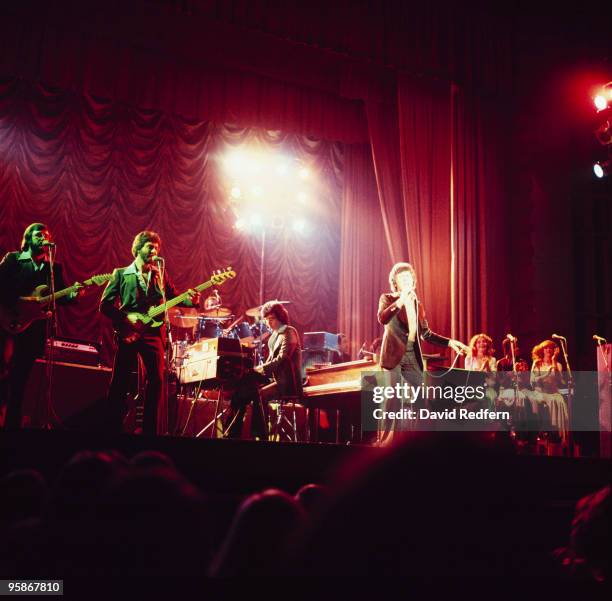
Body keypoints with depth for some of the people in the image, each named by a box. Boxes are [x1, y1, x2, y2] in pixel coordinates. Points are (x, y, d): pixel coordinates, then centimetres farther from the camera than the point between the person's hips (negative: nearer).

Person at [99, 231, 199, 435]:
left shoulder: (160, 274, 16)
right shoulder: (121, 274, 6)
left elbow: (173, 296, 10)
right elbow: (105, 305, 2)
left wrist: (190, 300, -10)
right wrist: (125, 317, -11)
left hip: (154, 331, 3)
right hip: (129, 332, -3)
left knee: (156, 380, -3)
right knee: (119, 381, -3)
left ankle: (149, 428, 6)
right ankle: (113, 427, 4)